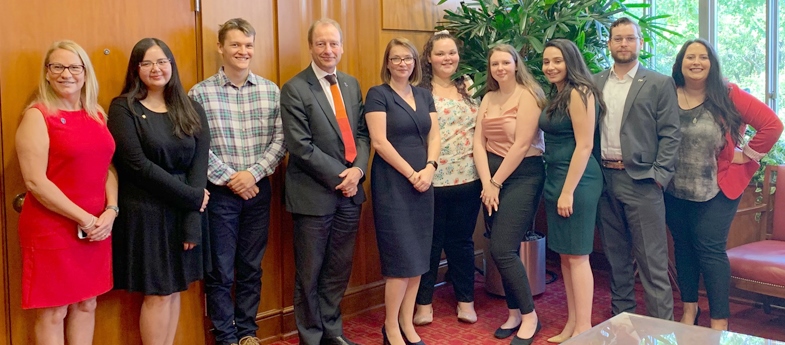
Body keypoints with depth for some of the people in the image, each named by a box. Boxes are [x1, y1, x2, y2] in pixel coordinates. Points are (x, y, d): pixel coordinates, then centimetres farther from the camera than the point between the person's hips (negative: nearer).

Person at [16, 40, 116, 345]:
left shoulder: (97, 114, 10)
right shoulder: (37, 115, -8)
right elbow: (35, 182, -15)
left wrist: (110, 211, -6)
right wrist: (83, 218, -15)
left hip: (98, 227, 6)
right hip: (51, 228, -5)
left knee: (86, 305, 14)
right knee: (53, 312, 5)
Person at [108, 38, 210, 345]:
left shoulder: (191, 110, 6)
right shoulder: (123, 108, -5)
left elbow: (199, 165, -1)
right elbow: (137, 164, -14)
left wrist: (193, 220, -11)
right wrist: (192, 196, -14)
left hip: (184, 212, 4)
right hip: (144, 212, -4)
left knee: (174, 289, 11)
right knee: (157, 293, 1)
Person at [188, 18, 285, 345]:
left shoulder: (271, 91, 4)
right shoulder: (200, 93, -5)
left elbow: (280, 140, 0)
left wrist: (253, 173, -12)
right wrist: (229, 178, -13)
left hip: (258, 190, 3)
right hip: (218, 192, -2)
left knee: (251, 266, 13)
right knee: (220, 270, 6)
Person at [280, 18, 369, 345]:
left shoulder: (352, 84, 10)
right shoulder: (295, 89, -9)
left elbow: (362, 133, 9)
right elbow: (300, 146, -15)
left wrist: (357, 170, -8)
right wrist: (338, 177, -15)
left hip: (349, 192, 6)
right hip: (314, 194, -5)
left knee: (339, 269, 15)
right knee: (310, 273, 8)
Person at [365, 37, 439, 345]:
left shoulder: (424, 95, 13)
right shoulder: (378, 94, -5)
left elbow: (434, 136, 9)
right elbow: (379, 141, -13)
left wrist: (429, 167, -9)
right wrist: (411, 174, -14)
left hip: (422, 182, 6)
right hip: (392, 183, -6)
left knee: (418, 255, 7)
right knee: (401, 256, -6)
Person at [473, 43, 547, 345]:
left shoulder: (528, 95, -9)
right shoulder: (488, 98, 12)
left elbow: (522, 145, -15)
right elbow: (479, 143, 4)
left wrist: (496, 183, -11)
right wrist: (486, 183, -8)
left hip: (522, 175, -6)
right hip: (491, 177, 6)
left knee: (502, 250, -11)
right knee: (505, 251, 9)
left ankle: (529, 316, 6)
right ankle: (514, 313, 22)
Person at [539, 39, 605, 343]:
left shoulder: (579, 93, -13)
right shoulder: (558, 94, 15)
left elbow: (584, 145, -18)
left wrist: (568, 191, -19)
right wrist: (557, 187, 9)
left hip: (575, 181, -10)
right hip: (555, 178, 10)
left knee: (577, 255, -3)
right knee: (564, 255, 12)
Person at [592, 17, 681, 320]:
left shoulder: (659, 84, 0)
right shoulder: (595, 83, 10)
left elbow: (670, 134, -3)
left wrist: (659, 175, -11)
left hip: (641, 181, -4)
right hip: (604, 179, 4)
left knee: (652, 260, -1)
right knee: (616, 256, 13)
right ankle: (622, 317, 25)